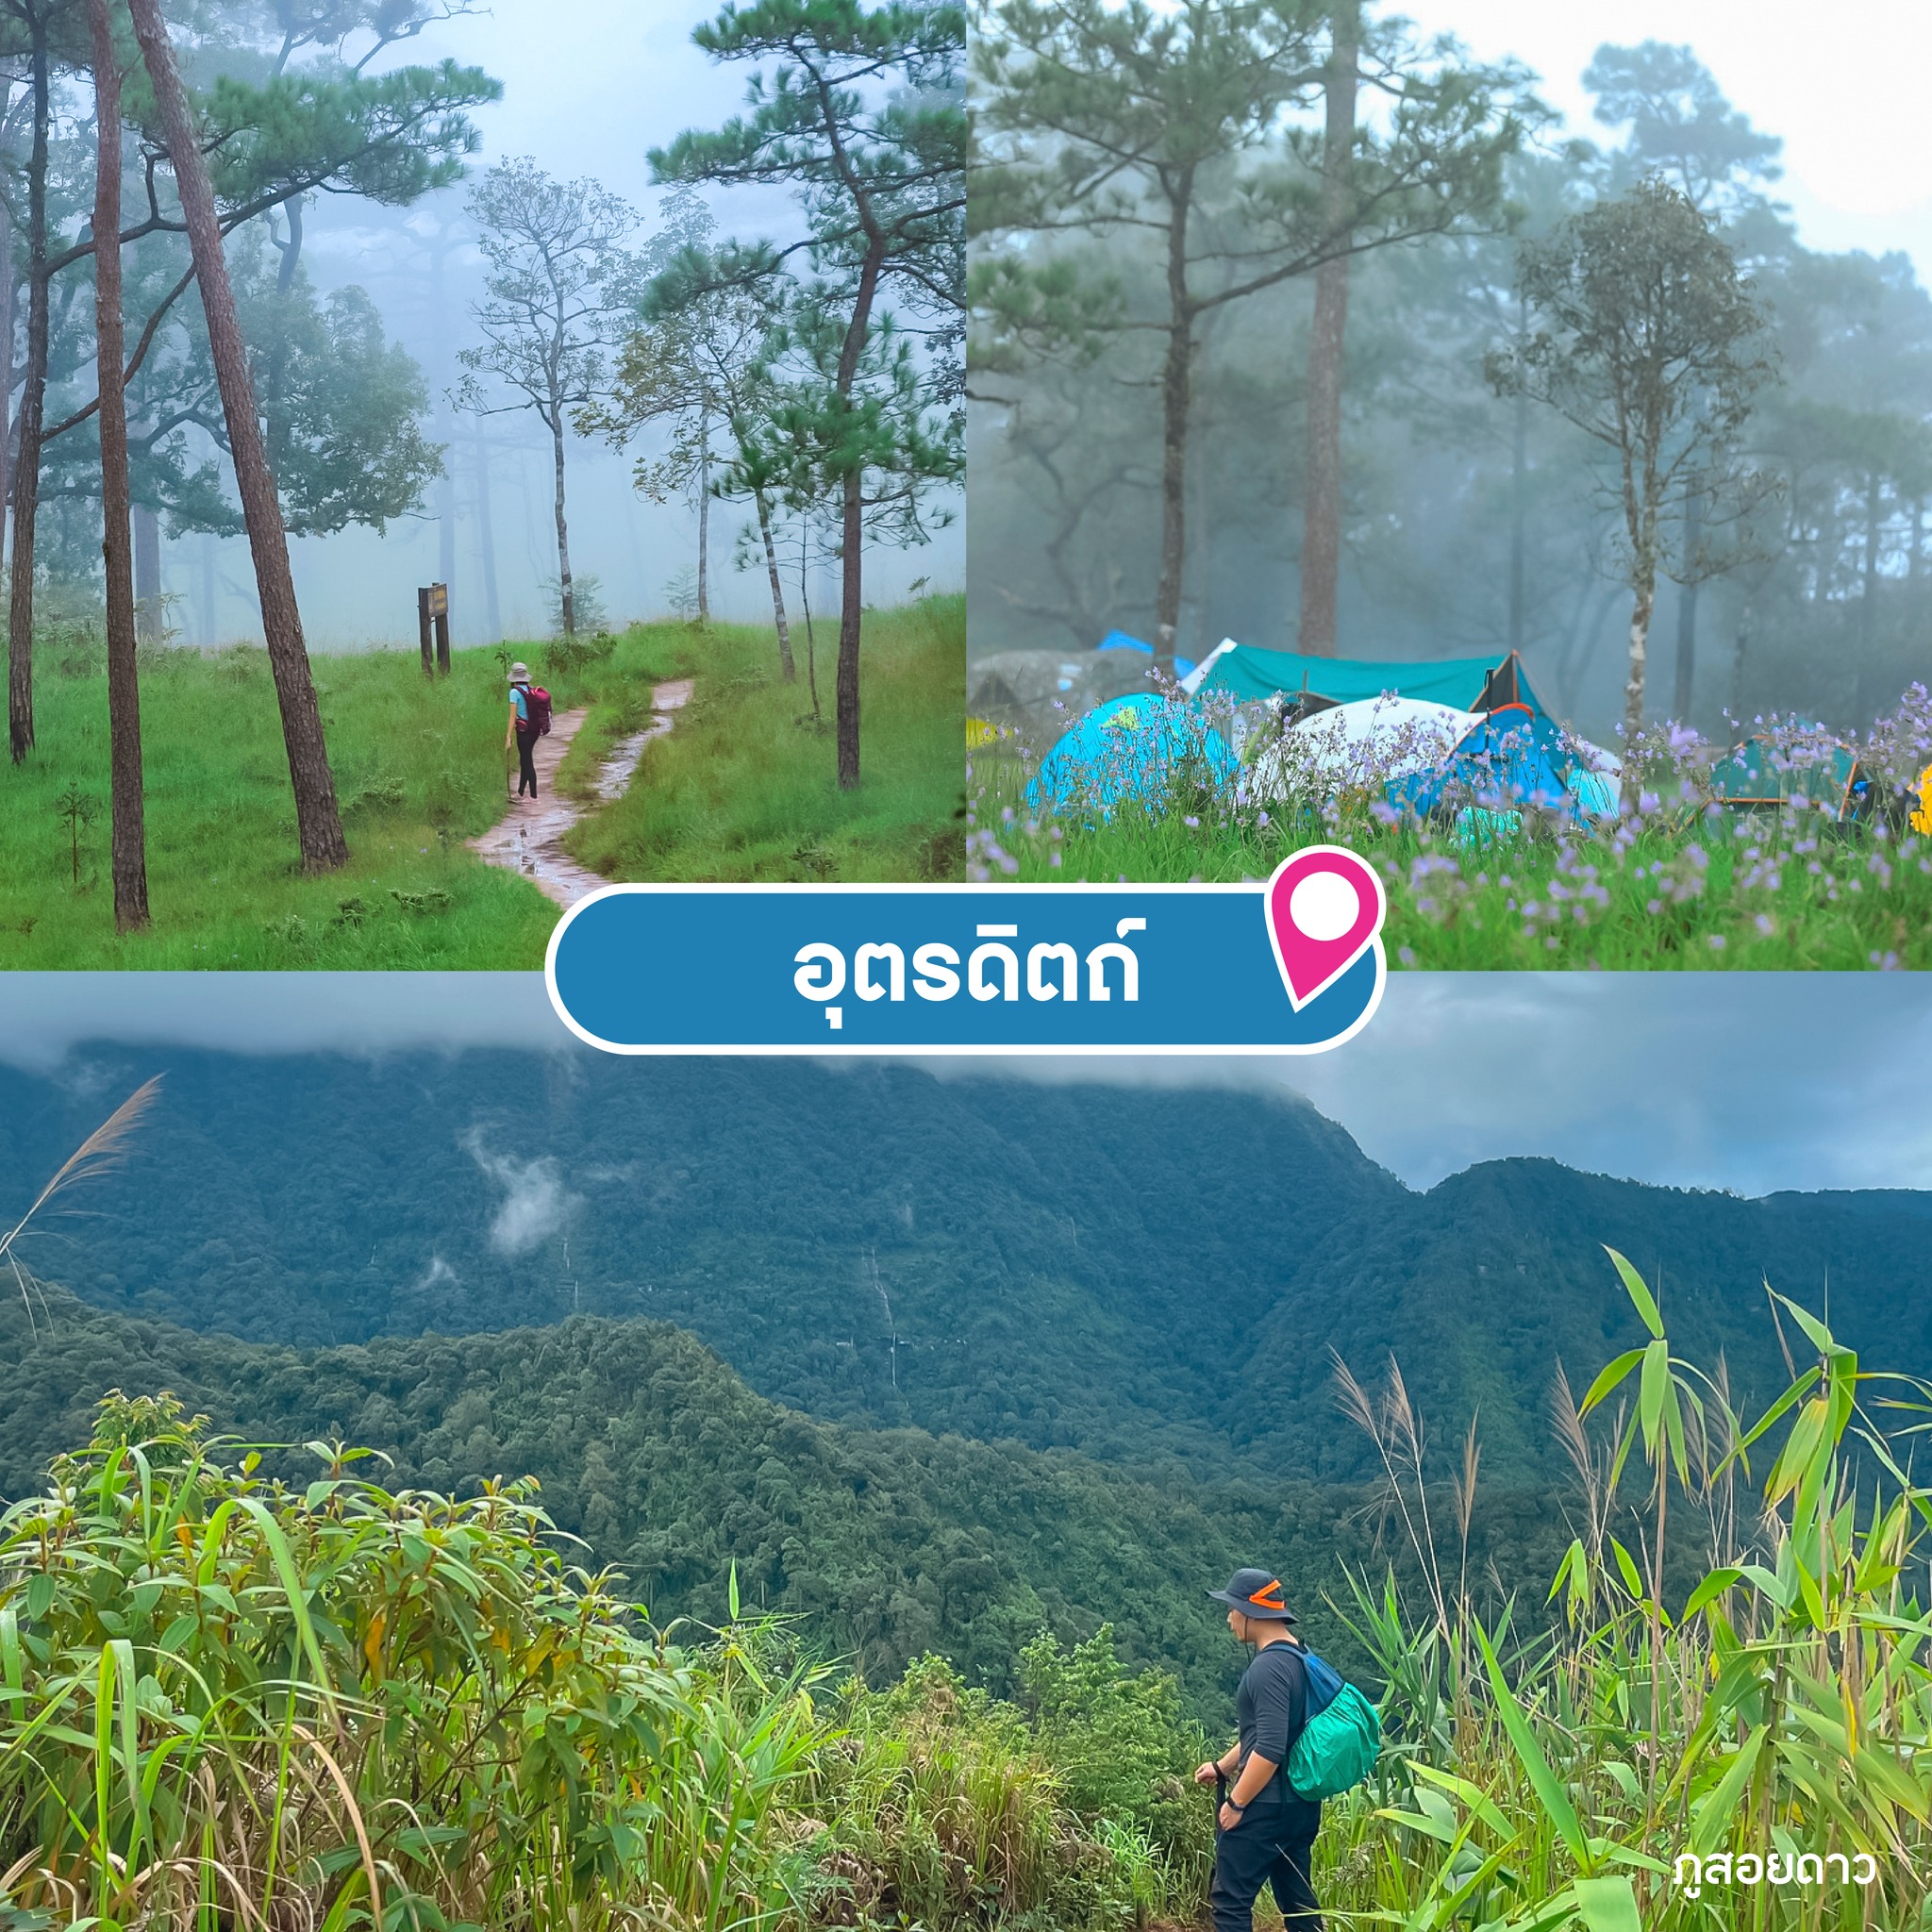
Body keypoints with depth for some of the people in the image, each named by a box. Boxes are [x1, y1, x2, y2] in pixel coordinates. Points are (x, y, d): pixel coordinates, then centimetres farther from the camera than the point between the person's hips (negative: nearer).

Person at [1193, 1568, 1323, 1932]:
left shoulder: (1269, 1666, -20)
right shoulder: (1297, 1656, 11)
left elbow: (1269, 1748, -25)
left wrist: (1236, 1803, -17)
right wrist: (1222, 1767, 24)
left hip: (1265, 1806, -10)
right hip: (1299, 1804, 10)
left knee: (1229, 1901, -3)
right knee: (1298, 1902, 13)